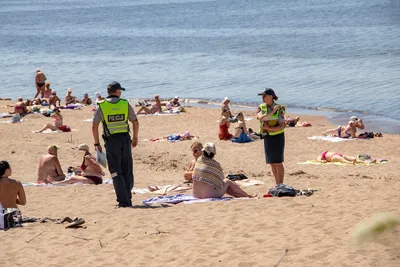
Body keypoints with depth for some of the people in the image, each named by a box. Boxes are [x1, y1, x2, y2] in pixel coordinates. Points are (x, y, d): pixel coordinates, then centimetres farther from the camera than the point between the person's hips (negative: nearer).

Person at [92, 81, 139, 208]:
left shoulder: (101, 106, -2)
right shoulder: (125, 104, 2)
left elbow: (94, 127, -2)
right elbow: (135, 122, 4)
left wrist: (97, 143, 8)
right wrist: (135, 138, 17)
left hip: (111, 140, -2)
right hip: (125, 138, 2)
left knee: (116, 172, 1)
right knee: (127, 171, 13)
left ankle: (123, 201, -6)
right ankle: (128, 199, 16)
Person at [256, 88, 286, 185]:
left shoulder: (279, 109, -11)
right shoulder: (261, 107, 2)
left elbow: (281, 127, -16)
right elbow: (260, 118, -18)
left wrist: (268, 128, -22)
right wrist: (272, 111, -23)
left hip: (277, 137, -5)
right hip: (267, 137, 5)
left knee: (278, 162, -5)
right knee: (272, 163, 9)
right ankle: (277, 185, 17)